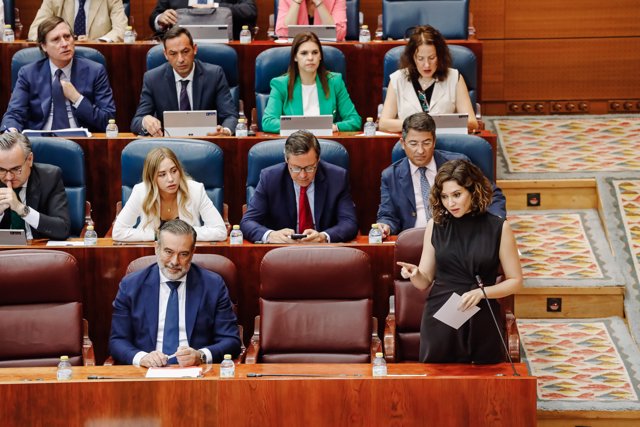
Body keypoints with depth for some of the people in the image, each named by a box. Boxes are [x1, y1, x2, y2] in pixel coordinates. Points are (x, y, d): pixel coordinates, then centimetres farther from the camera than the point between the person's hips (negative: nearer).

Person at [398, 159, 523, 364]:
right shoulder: (436, 225, 3)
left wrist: (481, 292, -14)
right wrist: (414, 274, -14)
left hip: (481, 322, -1)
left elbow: (515, 281, 1)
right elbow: (425, 281, 7)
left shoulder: (498, 228, -4)